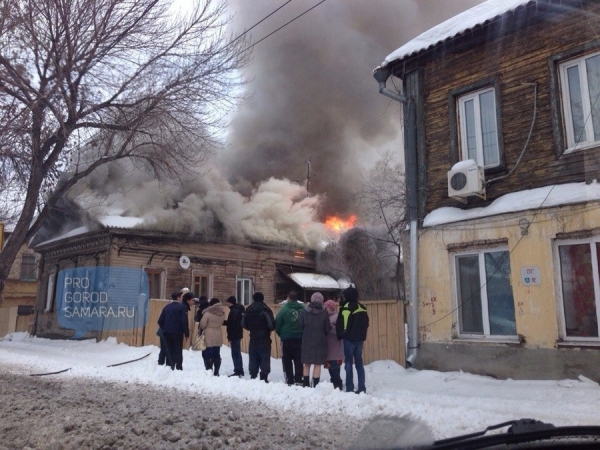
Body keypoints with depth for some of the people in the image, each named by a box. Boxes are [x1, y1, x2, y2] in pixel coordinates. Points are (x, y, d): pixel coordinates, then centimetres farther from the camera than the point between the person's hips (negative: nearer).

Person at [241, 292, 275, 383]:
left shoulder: (248, 310, 4)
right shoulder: (265, 309, -13)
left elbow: (243, 324, 8)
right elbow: (271, 324, -17)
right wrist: (270, 329, 6)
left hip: (253, 338, 4)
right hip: (264, 338, -4)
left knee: (253, 358, 12)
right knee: (265, 358, 2)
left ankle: (253, 376, 14)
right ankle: (264, 377, -1)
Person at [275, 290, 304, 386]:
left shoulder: (284, 309, -11)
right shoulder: (303, 309, -1)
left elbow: (277, 324, -9)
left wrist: (280, 334, 8)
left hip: (287, 338, -3)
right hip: (300, 338, 3)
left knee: (287, 360, 9)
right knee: (298, 360, 13)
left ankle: (289, 380, 8)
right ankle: (298, 380, 14)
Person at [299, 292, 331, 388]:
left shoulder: (305, 312, -3)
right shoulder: (324, 313, -10)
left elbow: (301, 325, 1)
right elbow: (327, 329, -5)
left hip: (307, 341, 3)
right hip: (320, 341, -2)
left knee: (306, 364, 12)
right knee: (317, 364, 3)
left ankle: (306, 385, 17)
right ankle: (315, 386, 4)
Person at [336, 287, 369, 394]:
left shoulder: (346, 308, -13)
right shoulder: (362, 308, 9)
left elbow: (340, 324, -14)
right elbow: (366, 323, 14)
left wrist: (340, 335, 0)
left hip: (349, 339, -6)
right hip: (360, 338, 6)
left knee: (349, 363, 1)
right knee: (359, 362, 11)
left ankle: (349, 388, 1)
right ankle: (362, 388, 11)